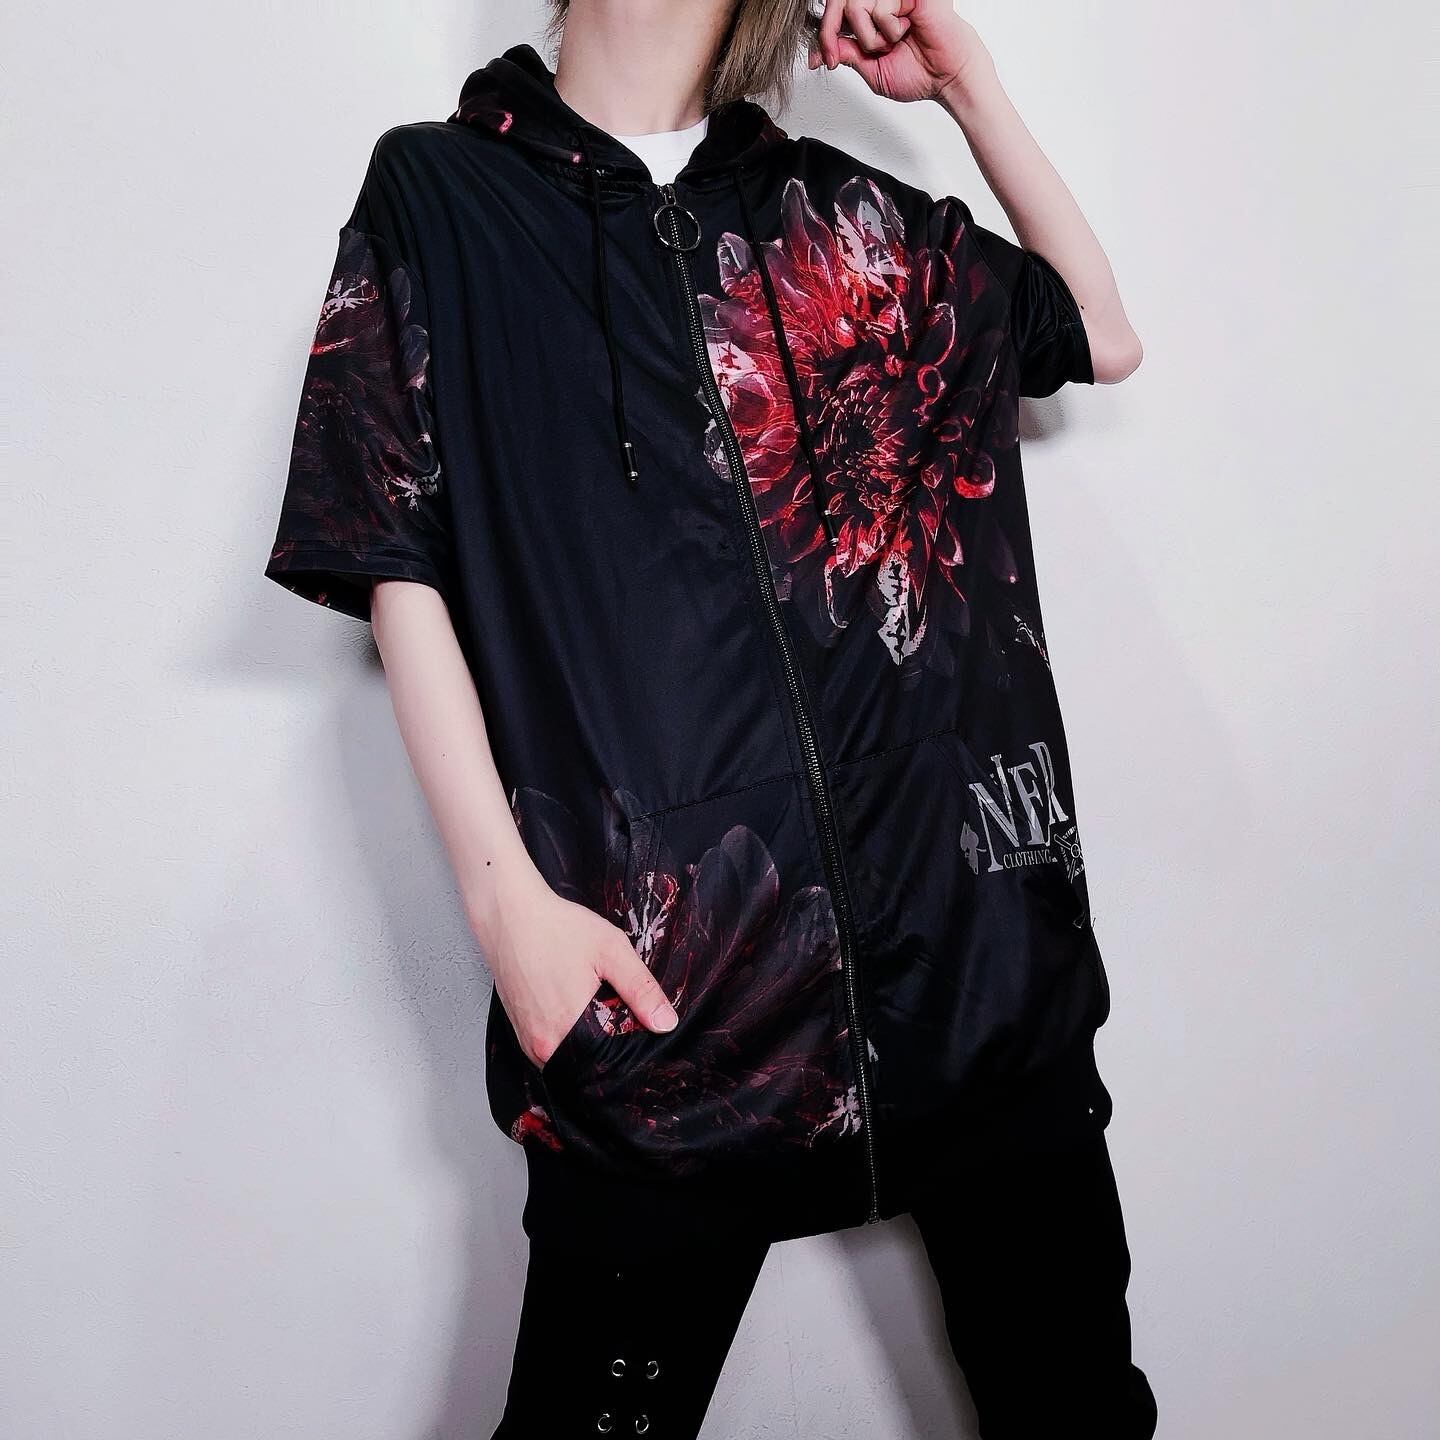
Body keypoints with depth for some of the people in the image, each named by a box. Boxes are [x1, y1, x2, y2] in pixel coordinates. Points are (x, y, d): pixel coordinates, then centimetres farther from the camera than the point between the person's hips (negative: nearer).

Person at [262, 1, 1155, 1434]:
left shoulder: (845, 210, 17)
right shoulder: (436, 194, 8)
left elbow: (1104, 334, 26)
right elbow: (397, 566, 1)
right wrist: (504, 894, -10)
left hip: (972, 905, 4)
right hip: (651, 971, -3)